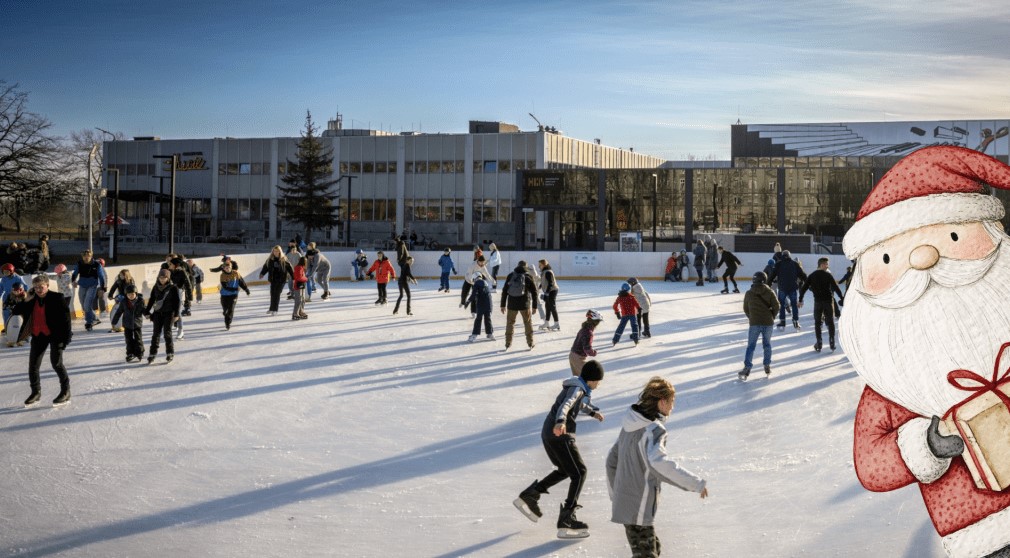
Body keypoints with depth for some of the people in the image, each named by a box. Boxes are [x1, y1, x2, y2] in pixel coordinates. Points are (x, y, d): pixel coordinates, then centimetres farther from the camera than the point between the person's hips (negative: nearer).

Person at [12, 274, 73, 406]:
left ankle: (65, 392, 6)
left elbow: (65, 316, -14)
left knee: (56, 363, -7)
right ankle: (36, 392, 25)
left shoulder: (56, 298, -13)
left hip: (55, 334, -6)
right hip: (38, 336, 6)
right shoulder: (32, 300, 3)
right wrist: (26, 301, -11)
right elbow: (16, 311, 4)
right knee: (33, 365, 8)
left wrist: (66, 335, -17)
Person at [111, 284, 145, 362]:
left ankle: (139, 354, 15)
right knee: (129, 340, 5)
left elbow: (143, 310, 3)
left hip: (138, 323, -1)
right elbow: (119, 312, 2)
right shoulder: (124, 301, -7)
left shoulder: (140, 300, -9)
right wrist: (114, 322, 5)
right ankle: (130, 354, 15)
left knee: (138, 339, 4)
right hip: (127, 324, 1)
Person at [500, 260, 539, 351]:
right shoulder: (528, 277, -4)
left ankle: (508, 344, 16)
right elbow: (534, 292, -2)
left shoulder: (510, 276, 2)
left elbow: (504, 291, 3)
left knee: (510, 323, 14)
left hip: (511, 304, 1)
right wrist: (534, 306, 5)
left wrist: (503, 305, 9)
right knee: (528, 323, 14)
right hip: (524, 304, -1)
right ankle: (530, 343, 18)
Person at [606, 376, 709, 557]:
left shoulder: (632, 423, 7)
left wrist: (616, 494, 25)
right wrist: (696, 483, -36)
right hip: (638, 508, -9)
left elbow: (612, 460, 16)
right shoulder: (653, 430, -20)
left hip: (624, 501, 9)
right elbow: (659, 462, -39)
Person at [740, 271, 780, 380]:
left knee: (751, 346, 2)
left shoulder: (749, 293, 1)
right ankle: (767, 366, 20)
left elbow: (746, 309, 8)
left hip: (754, 323, 0)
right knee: (767, 344, 16)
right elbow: (776, 306, -6)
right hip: (768, 323, 0)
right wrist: (772, 317, 10)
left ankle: (747, 368, -8)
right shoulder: (769, 292, -3)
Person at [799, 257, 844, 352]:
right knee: (830, 322, 8)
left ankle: (818, 344, 3)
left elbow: (804, 288, 2)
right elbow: (835, 287, -10)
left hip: (817, 301, 2)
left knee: (817, 322, 8)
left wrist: (800, 300, 9)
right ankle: (832, 343, 5)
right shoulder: (828, 275, -6)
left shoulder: (812, 276, 3)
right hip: (828, 301, -2)